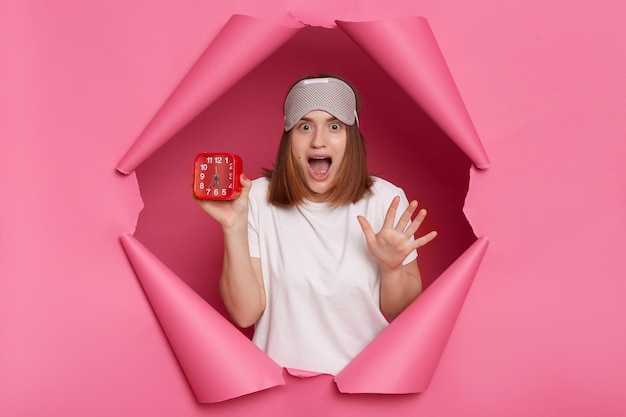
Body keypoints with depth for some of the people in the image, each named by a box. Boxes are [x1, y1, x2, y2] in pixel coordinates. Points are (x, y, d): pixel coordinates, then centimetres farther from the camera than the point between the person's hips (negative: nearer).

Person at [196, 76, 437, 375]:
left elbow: (403, 314, 1)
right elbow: (245, 314, -8)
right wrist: (235, 228, -18)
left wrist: (392, 267, -18)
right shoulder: (258, 198, -6)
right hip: (281, 368, 0)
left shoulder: (387, 200, -6)